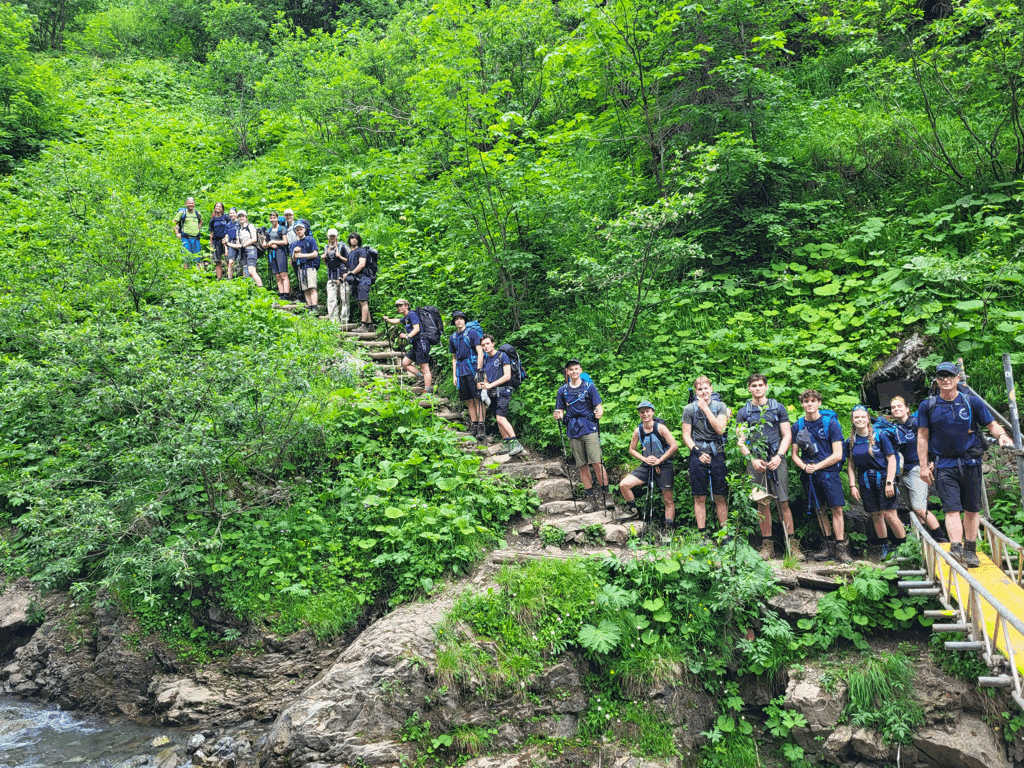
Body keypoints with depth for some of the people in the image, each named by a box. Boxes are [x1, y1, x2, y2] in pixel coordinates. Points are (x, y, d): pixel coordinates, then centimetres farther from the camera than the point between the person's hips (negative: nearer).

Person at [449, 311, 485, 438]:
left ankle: (481, 426, -13)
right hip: (461, 370, 6)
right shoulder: (453, 338, 16)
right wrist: (454, 375, 15)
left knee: (477, 398, -10)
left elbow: (480, 353, -7)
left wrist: (478, 370, -14)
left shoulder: (472, 333, -2)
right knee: (469, 400, 5)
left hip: (473, 367, -6)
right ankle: (473, 426, 8)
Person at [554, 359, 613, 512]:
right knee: (582, 466, 3)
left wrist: (599, 413, -20)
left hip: (589, 428, -2)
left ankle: (606, 495, -5)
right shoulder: (563, 390, 12)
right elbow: (561, 411, 13)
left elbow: (599, 407, 3)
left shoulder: (589, 387, 6)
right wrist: (558, 416, -10)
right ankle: (591, 500, 8)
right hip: (573, 431, 3)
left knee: (596, 463, -13)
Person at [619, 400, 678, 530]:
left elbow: (674, 446, -12)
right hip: (647, 466, 4)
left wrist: (659, 460, -12)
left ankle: (669, 529, 9)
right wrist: (645, 459, -5)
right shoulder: (638, 431, 0)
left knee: (668, 499, -1)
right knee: (624, 484, -12)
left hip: (663, 466, -3)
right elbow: (632, 449, 11)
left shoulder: (660, 427, -11)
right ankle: (632, 511, 8)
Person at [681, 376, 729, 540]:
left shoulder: (720, 406, 6)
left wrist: (705, 409, -10)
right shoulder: (689, 409, 5)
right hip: (698, 455, 0)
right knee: (700, 497, 1)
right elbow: (686, 436, 5)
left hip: (717, 453, 0)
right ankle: (702, 534, 6)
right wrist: (698, 452, -8)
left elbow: (720, 429, -9)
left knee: (720, 497, 2)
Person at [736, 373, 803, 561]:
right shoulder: (743, 412, 11)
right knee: (763, 503, 1)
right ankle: (767, 545, 6)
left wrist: (778, 456, -7)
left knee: (783, 502, -6)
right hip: (755, 460, 1)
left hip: (776, 459, -1)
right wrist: (753, 459, -9)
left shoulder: (778, 408, 11)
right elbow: (740, 440, 6)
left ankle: (792, 544, -3)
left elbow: (787, 435, 7)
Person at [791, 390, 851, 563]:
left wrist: (816, 466, -11)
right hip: (809, 474, 3)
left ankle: (841, 548, -5)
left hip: (828, 471, -3)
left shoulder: (830, 423, -2)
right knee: (819, 510, 7)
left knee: (837, 509, -10)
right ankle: (827, 545, 17)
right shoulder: (798, 425, 7)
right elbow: (795, 454, 10)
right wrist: (805, 467, -10)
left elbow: (837, 455, -5)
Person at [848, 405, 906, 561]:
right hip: (865, 483, 4)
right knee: (876, 516, 8)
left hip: (883, 479, -4)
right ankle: (885, 547, 20)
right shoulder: (852, 440, 5)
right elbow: (851, 464, 10)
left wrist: (889, 482, -11)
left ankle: (904, 544, 6)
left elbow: (891, 459, -6)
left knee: (889, 515, -9)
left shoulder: (879, 436, -6)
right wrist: (852, 485, 3)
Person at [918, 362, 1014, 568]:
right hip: (944, 464, -1)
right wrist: (923, 465, 1)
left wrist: (1001, 435, -16)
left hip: (971, 462, 1)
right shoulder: (927, 406, 3)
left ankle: (970, 550, 17)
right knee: (952, 508, -11)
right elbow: (922, 437, 5)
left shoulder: (972, 402, 4)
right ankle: (956, 548, -19)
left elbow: (992, 425, 8)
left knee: (972, 509, 7)